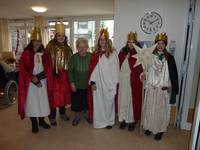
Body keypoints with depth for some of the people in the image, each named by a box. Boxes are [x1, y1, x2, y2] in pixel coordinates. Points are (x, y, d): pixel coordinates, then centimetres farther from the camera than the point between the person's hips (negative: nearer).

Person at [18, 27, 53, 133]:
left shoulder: (44, 53, 4)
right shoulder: (26, 54, -4)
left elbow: (48, 68, 1)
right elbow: (22, 68, -6)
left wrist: (38, 77, -10)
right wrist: (32, 78, -15)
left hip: (42, 80, 3)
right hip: (30, 82, -2)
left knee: (43, 100, 9)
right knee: (32, 101, 5)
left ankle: (42, 120, 28)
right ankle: (34, 124, 20)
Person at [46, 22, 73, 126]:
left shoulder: (67, 48, 12)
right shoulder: (51, 46, -5)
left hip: (65, 74, 5)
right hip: (54, 74, -5)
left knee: (64, 94, 14)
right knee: (54, 95, 0)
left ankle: (62, 113, 32)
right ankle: (52, 117, 15)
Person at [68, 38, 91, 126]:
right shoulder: (74, 57, -6)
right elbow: (70, 71, -2)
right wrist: (72, 83, -6)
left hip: (88, 85, 0)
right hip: (77, 85, 0)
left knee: (87, 101, 14)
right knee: (77, 101, 10)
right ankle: (77, 116, 33)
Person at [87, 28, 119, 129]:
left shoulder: (113, 53, -1)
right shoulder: (95, 53, 6)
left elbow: (115, 68, -2)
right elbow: (92, 68, 3)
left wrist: (115, 82, -6)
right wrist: (92, 82, -4)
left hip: (109, 83, -2)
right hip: (97, 82, 2)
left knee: (108, 102, 7)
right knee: (98, 102, 8)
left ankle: (109, 121, 26)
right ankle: (98, 121, 24)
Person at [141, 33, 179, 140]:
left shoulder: (169, 58, -1)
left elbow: (173, 74, 0)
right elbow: (146, 69, 12)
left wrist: (174, 89, -3)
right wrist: (144, 75, -9)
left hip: (164, 89, -1)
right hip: (151, 88, 1)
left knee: (161, 109, 6)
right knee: (149, 108, 10)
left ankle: (159, 130, 24)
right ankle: (148, 127, 29)